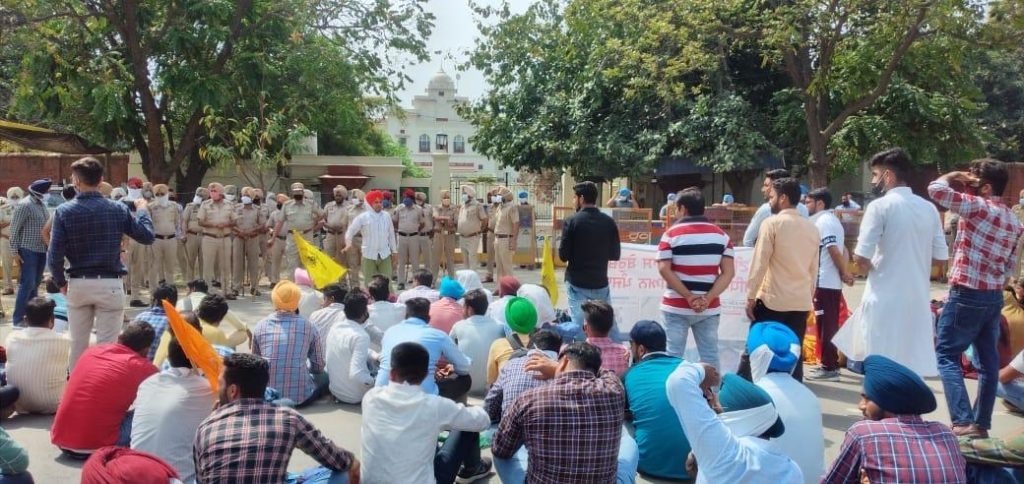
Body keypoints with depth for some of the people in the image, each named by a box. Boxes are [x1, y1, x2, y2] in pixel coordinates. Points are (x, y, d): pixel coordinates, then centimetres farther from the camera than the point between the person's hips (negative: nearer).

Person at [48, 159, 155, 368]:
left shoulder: (64, 211, -4)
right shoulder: (117, 209, -4)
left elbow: (55, 255, -7)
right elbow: (147, 236, 2)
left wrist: (61, 281, 9)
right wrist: (142, 209, 18)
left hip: (78, 284, 2)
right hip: (110, 284, -1)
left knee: (77, 343, 15)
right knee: (107, 344, 2)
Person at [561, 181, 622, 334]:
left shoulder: (572, 221, -10)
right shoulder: (609, 222, -1)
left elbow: (563, 255, -10)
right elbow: (615, 254, 4)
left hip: (577, 283, -3)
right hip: (600, 283, 3)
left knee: (577, 324, 1)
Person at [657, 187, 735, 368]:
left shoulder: (671, 234, -4)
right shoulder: (721, 235, 4)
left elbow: (664, 269, -12)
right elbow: (729, 272, -3)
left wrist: (689, 297, -12)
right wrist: (708, 299, -9)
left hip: (676, 307, -2)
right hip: (709, 308, 3)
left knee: (673, 355, 5)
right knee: (710, 355, 9)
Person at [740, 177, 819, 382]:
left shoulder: (772, 223, -8)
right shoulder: (812, 228, 10)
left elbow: (759, 263, -11)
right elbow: (814, 268, 14)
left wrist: (750, 296, -6)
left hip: (773, 300, -5)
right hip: (801, 301, 5)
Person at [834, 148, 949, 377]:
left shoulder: (880, 206, -9)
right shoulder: (929, 208, 8)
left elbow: (861, 258, -14)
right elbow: (940, 257, 12)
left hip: (884, 298, -6)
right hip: (918, 298, 6)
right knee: (912, 369, 13)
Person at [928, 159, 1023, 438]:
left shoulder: (979, 207, -14)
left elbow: (936, 189, -24)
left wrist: (955, 176, -6)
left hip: (967, 295, -8)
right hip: (995, 297, 8)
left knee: (947, 356, -1)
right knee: (988, 361, 10)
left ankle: (963, 422, -9)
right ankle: (982, 423, 16)